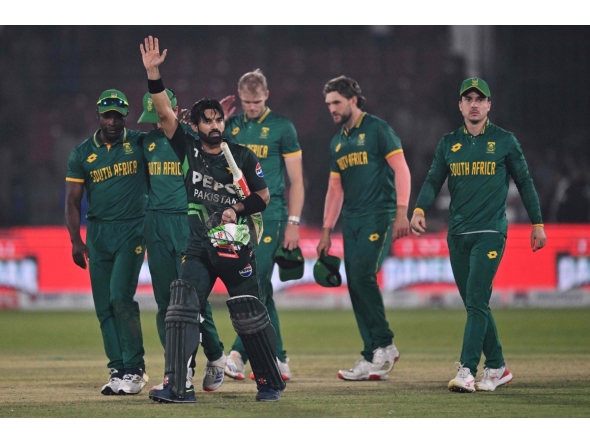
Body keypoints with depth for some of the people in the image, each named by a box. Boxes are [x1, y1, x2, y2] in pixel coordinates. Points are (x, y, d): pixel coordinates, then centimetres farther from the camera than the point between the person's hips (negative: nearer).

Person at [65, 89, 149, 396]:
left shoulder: (140, 143, 2)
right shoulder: (82, 153, 6)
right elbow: (73, 200, 5)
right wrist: (76, 241, -4)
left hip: (131, 229, -3)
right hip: (97, 233, 3)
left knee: (120, 296, -15)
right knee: (104, 305, 3)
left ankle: (134, 369, -10)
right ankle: (118, 370, 11)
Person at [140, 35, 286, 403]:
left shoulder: (243, 157, 2)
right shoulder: (190, 150, 4)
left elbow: (263, 195, 8)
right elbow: (165, 113, -5)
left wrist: (237, 209, -9)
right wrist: (153, 72, -14)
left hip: (236, 246, -2)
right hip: (200, 246, 2)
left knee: (250, 316, 0)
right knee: (182, 310, -10)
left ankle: (272, 383, 12)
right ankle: (179, 386, -12)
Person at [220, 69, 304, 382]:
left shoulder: (281, 127, 0)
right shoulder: (232, 126, 13)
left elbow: (296, 180, 0)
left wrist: (293, 223, -7)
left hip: (269, 216, -5)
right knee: (261, 290, 7)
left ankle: (239, 354, -17)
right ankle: (278, 359, 13)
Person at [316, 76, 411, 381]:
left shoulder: (377, 129, -3)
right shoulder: (337, 142, 19)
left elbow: (401, 169, -9)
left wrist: (401, 212, -18)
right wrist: (327, 230, 19)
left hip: (379, 216, -7)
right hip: (351, 219, 7)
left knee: (363, 275, -20)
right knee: (355, 286, 1)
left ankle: (385, 344, -8)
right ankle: (372, 360, 4)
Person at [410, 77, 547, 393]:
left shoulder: (505, 141, 2)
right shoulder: (448, 143, 10)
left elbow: (524, 182, 6)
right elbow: (433, 181, 5)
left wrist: (537, 223, 4)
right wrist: (419, 209, -14)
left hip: (490, 233, -4)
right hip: (457, 234, 4)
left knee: (476, 301, -14)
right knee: (474, 305, 7)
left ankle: (467, 371, -20)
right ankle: (497, 368, 17)